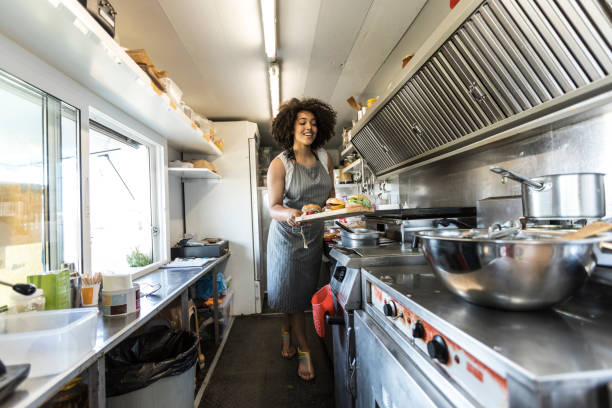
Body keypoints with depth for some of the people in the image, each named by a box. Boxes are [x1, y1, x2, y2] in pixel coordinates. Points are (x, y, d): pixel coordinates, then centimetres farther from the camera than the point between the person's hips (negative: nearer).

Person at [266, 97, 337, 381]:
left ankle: (286, 333, 41)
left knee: (303, 291, 14)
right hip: (287, 235, -4)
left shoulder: (324, 158, -1)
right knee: (291, 293, 3)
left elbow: (330, 195, 7)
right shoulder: (280, 164, -15)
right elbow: (274, 207, -21)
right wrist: (288, 214, -41)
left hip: (314, 235, 4)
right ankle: (304, 352, 21)